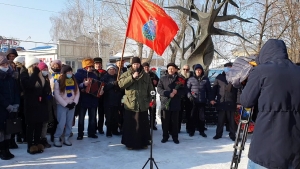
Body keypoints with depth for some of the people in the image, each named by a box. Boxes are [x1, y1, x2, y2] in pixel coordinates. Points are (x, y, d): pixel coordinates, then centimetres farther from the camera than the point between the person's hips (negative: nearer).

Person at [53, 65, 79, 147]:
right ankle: (56, 138, 5)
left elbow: (77, 93, 7)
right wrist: (66, 104, -12)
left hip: (72, 105, 5)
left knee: (69, 123, 6)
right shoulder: (58, 82, -6)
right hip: (62, 105, -4)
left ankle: (66, 138, 15)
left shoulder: (74, 81, 9)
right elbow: (57, 95, -10)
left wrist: (74, 103, -7)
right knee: (61, 123, -9)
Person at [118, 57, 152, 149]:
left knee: (143, 124, 7)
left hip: (143, 105, 2)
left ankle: (143, 142, 20)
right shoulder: (126, 74, 5)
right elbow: (121, 84, -11)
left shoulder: (146, 75, 10)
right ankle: (129, 143, 13)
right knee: (130, 124, 1)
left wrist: (151, 100, 3)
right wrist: (132, 77, -17)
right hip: (130, 104, -2)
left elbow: (150, 89, 12)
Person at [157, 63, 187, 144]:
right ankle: (165, 137, 17)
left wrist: (177, 92, -14)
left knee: (175, 121, 6)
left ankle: (175, 137, 17)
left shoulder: (180, 79, 8)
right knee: (165, 121, 5)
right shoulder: (162, 79, 8)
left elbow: (184, 91, 5)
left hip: (176, 104, 0)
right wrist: (168, 94, -15)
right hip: (165, 103, 0)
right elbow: (159, 89, -2)